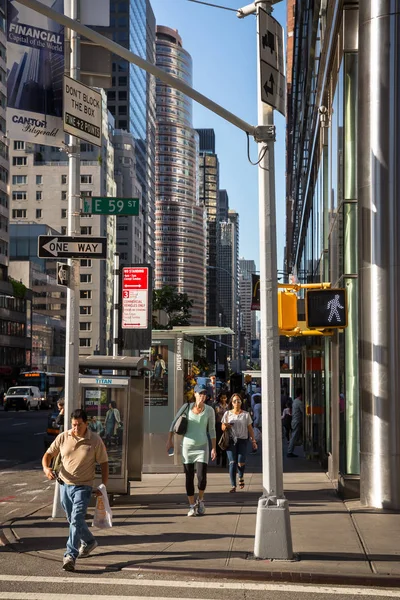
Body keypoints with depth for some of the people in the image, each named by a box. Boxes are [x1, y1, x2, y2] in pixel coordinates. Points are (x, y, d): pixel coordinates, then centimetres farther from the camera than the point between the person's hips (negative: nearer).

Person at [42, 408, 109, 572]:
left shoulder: (95, 440, -8)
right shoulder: (63, 437, -2)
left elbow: (104, 463, -1)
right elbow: (48, 454, 6)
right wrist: (46, 468, -16)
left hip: (83, 486, -4)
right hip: (64, 484, 4)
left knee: (76, 520, -17)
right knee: (73, 520, 18)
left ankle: (70, 556, -17)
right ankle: (89, 542, 42)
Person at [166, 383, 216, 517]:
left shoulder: (209, 410, -3)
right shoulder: (187, 407, -5)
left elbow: (212, 430, 5)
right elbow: (174, 422, 3)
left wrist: (214, 448, 2)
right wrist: (169, 440, -1)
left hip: (202, 447, 0)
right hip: (187, 446, 0)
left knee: (202, 477, -11)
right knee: (189, 478, 3)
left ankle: (200, 500, 17)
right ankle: (192, 506, 18)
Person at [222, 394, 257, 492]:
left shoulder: (246, 414, 8)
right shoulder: (227, 413, 9)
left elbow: (250, 428, 9)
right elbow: (223, 428, 10)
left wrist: (253, 441, 3)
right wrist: (226, 426, -14)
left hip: (242, 440, 0)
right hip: (231, 440, 0)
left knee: (241, 463, -10)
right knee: (232, 462, -10)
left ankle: (241, 477, 23)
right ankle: (233, 485, -5)